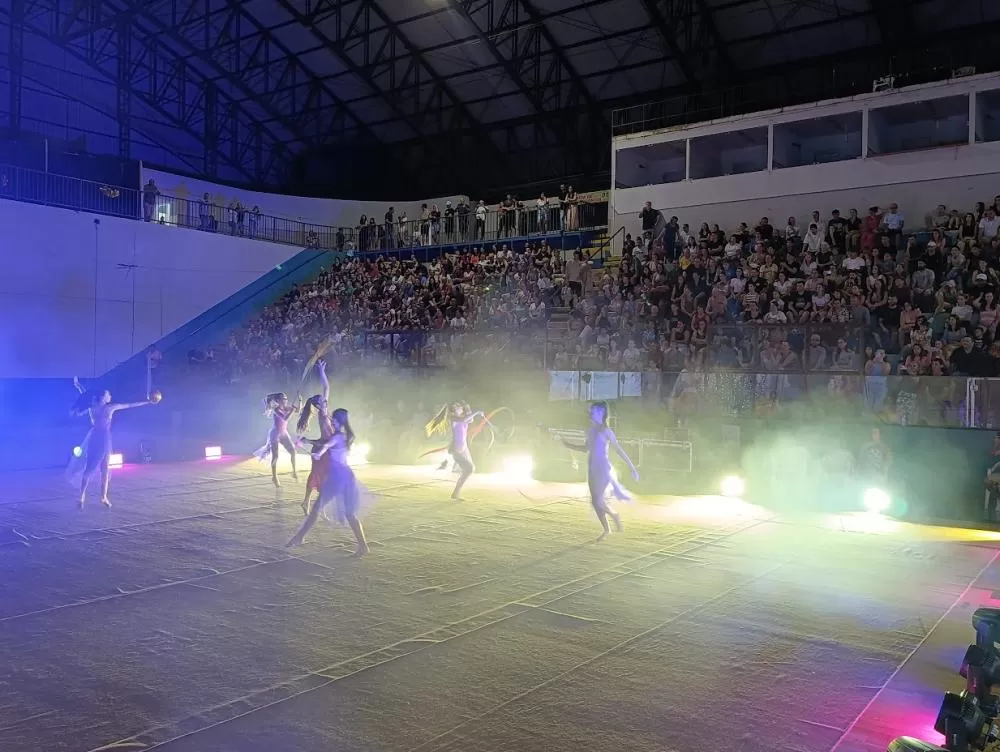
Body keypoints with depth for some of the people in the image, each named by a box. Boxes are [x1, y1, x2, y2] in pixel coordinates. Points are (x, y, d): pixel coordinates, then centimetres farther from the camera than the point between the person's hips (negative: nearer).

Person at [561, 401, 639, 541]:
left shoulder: (606, 431, -12)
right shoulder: (591, 430, 8)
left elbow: (619, 450, -10)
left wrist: (632, 468, -9)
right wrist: (569, 445, 18)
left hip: (603, 469, -7)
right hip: (592, 469, 7)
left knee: (598, 501, -11)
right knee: (595, 501, 9)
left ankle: (614, 515, 18)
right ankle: (607, 530, 23)